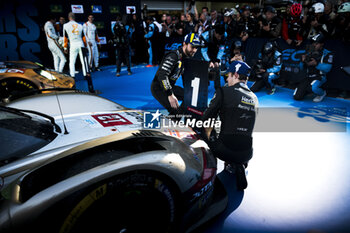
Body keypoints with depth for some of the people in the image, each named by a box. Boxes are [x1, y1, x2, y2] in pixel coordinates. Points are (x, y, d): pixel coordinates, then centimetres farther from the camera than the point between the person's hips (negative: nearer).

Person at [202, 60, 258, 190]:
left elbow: (207, 119, -2)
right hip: (247, 153, 6)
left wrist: (208, 138, 16)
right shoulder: (254, 98, 12)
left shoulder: (224, 92, -5)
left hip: (226, 149, -6)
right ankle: (239, 166, 11)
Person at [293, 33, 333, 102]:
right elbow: (302, 67, 11)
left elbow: (327, 68, -16)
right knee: (297, 97, -7)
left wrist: (317, 64, -27)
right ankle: (306, 89, 25)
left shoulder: (327, 54, -4)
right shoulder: (309, 52, 9)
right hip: (308, 76, 4)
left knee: (314, 87, -40)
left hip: (319, 77, -4)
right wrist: (303, 61, -9)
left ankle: (322, 93, -3)